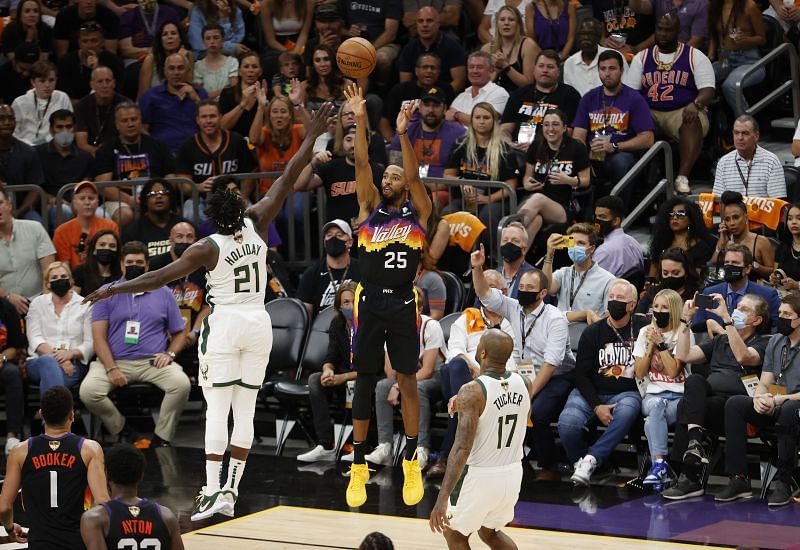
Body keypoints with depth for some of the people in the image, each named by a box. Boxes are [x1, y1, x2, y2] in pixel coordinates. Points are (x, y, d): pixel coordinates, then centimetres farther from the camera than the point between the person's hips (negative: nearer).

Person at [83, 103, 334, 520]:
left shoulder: (208, 248, -12)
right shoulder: (257, 224, -3)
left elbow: (159, 277, -13)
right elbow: (287, 179, 1)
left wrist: (112, 290, -6)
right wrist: (311, 136, 8)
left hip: (224, 325, -4)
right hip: (258, 323, 4)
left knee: (217, 409, -4)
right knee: (245, 410, 5)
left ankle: (212, 492, -10)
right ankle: (231, 491, 5)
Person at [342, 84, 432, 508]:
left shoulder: (417, 213, 5)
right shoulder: (370, 209, 9)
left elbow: (414, 175, -11)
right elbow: (362, 165, -1)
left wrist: (402, 134, -23)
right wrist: (361, 121, -11)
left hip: (404, 305, -1)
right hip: (370, 303, 1)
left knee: (407, 383, 4)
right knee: (363, 383, 4)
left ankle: (411, 463, 13)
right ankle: (359, 466, 10)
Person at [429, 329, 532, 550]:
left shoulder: (472, 392, -22)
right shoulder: (525, 385, -4)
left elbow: (462, 448, -28)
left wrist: (442, 499, -29)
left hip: (479, 476, -6)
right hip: (513, 473, 6)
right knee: (489, 532, 28)